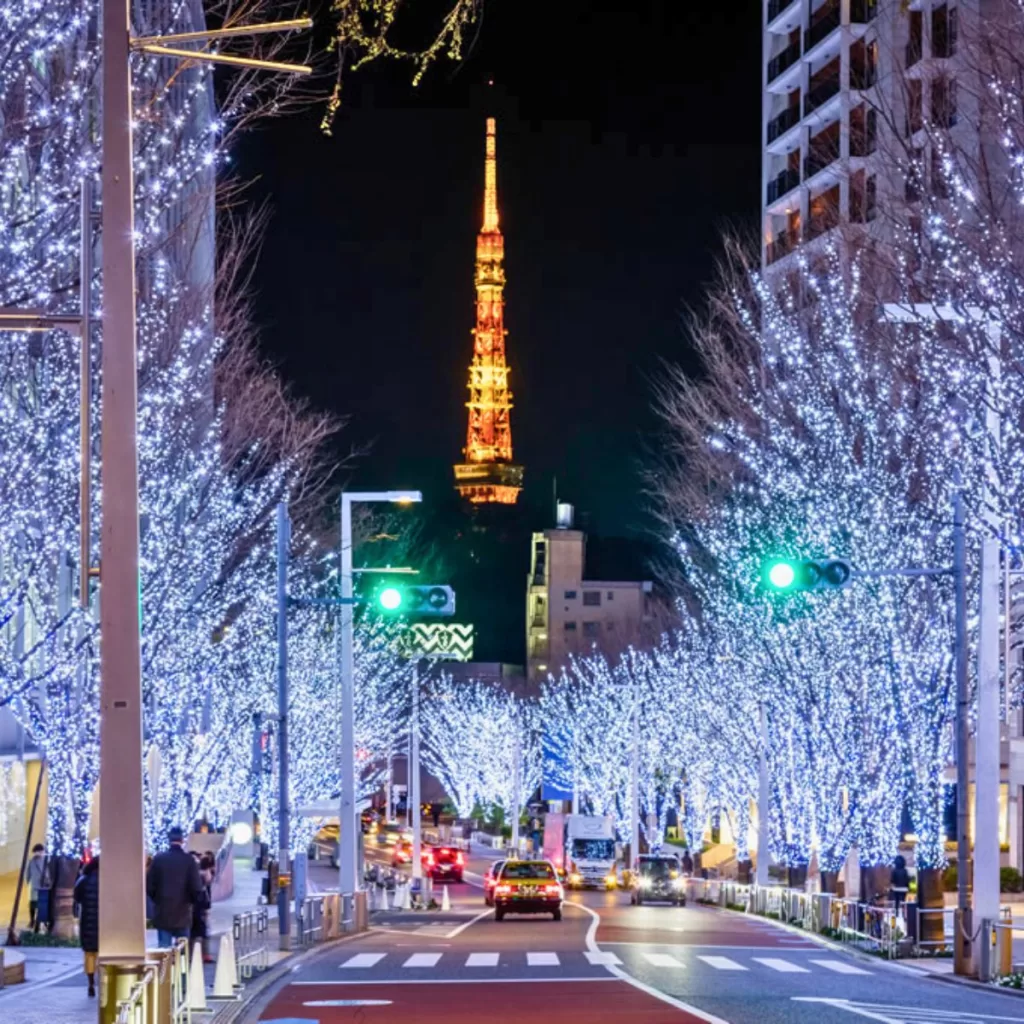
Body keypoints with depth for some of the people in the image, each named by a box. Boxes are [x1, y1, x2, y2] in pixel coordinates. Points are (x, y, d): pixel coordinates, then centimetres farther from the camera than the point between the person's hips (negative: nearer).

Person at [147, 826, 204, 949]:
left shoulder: (158, 859, -4)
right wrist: (191, 901, 11)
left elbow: (149, 886, -2)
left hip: (162, 913, 1)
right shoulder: (189, 860, -8)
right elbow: (196, 889, -10)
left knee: (164, 950, 3)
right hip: (182, 914, -1)